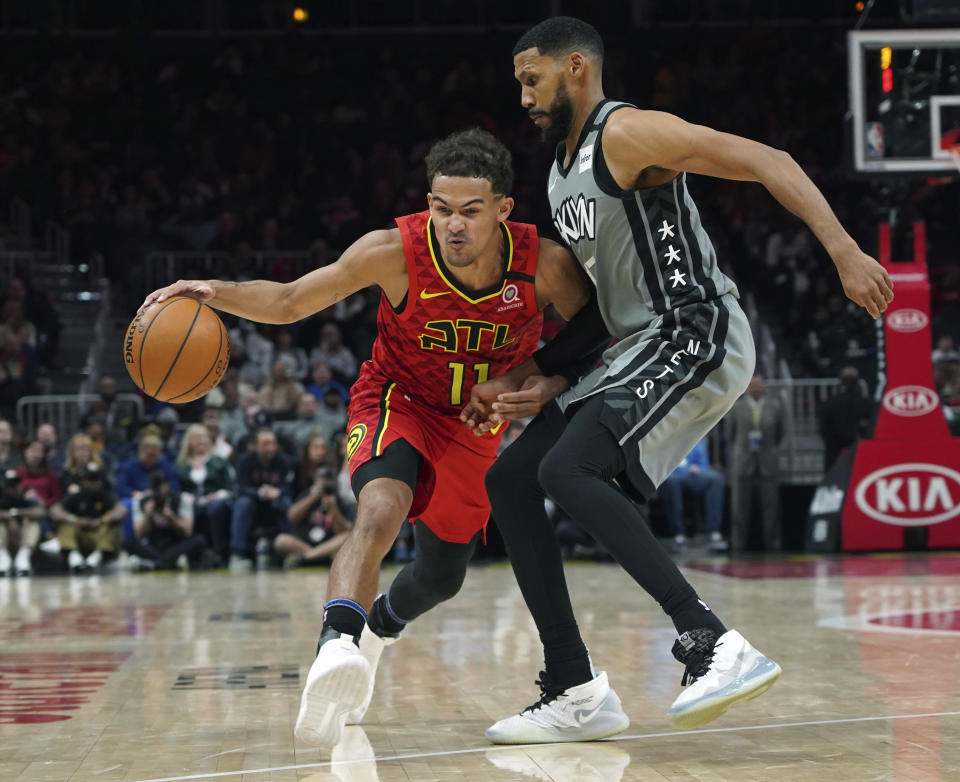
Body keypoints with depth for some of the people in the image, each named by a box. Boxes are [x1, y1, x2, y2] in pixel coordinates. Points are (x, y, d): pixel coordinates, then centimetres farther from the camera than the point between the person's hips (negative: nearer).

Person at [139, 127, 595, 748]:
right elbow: (289, 302, -17)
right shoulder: (396, 252, -29)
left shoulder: (545, 265, -26)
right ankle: (337, 646, -47)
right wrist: (220, 294, -35)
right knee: (381, 511, -36)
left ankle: (376, 631, 48)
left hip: (476, 424, 3)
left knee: (443, 577, 17)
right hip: (397, 400, -3)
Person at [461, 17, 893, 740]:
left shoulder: (627, 133, -10)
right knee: (509, 482, 6)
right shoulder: (564, 171, 20)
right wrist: (543, 381, 12)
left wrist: (845, 255, -27)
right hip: (641, 349, 10)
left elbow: (766, 162, -16)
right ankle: (574, 693, 7)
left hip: (696, 336, -10)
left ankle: (713, 644, -29)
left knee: (567, 470, -27)